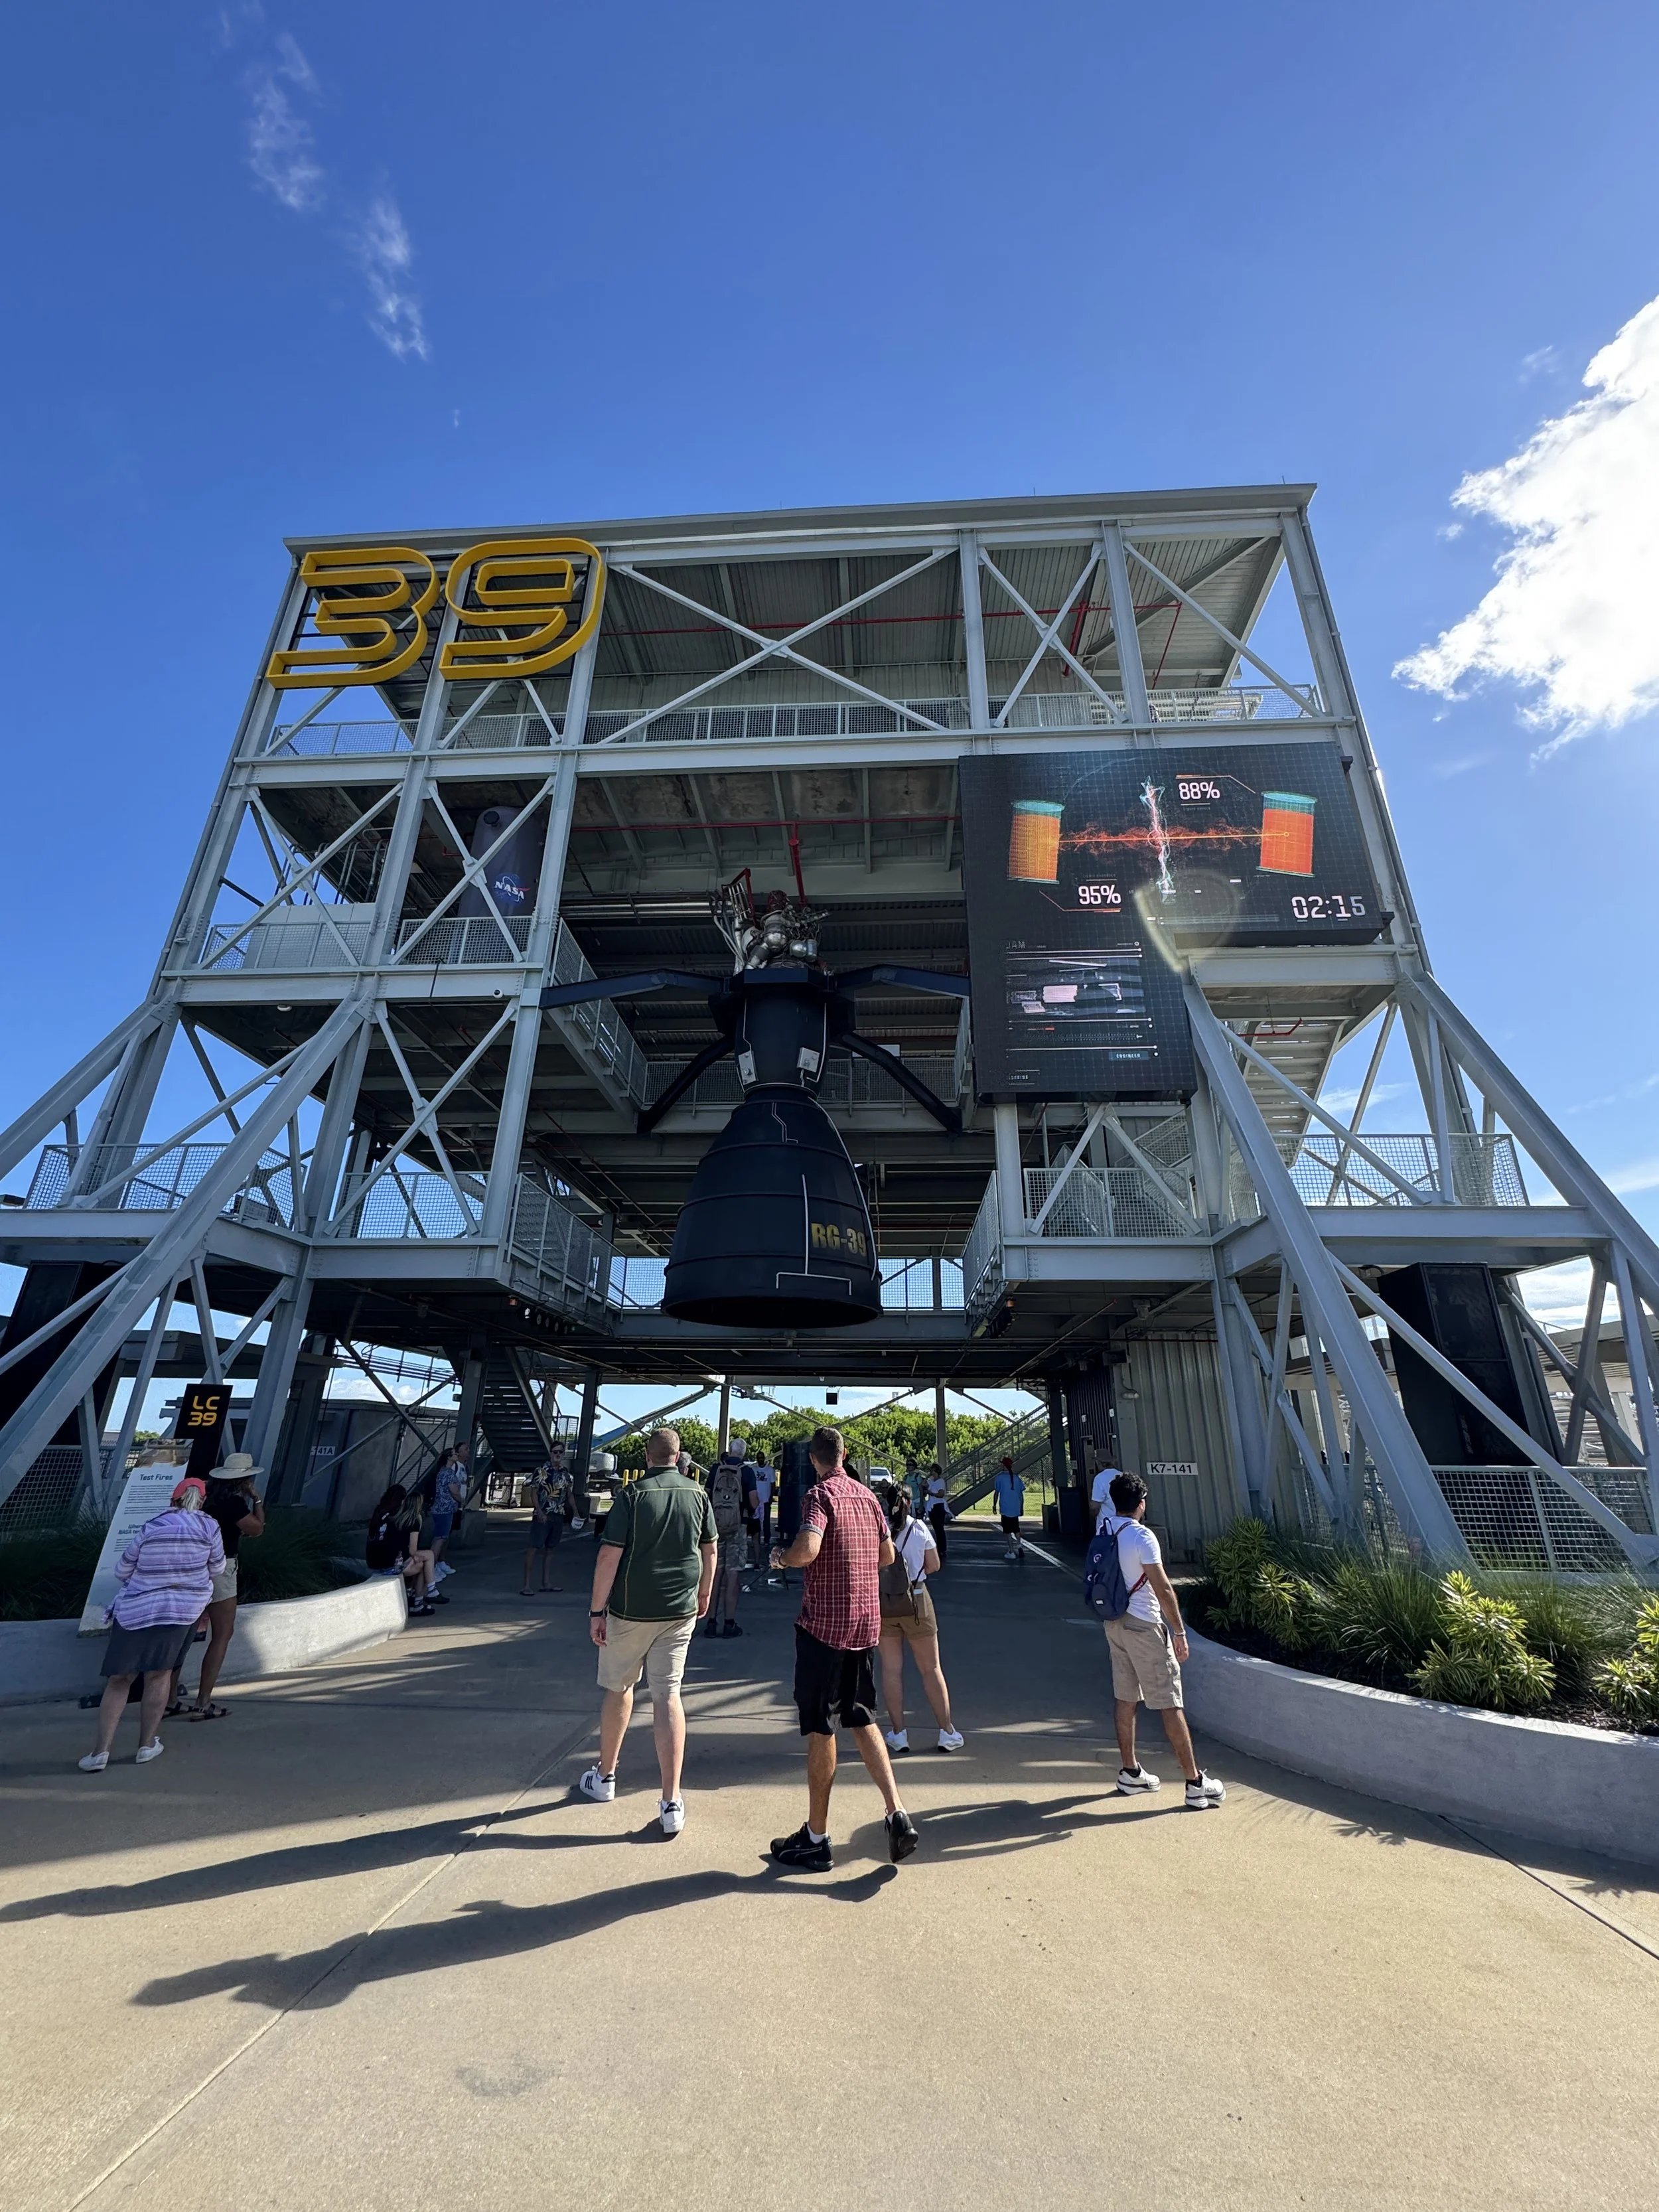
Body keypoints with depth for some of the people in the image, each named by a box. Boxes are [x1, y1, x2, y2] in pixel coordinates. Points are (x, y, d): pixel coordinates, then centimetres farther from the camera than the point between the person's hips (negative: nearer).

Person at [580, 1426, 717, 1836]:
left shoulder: (631, 1495, -13)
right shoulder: (698, 1494, -2)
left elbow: (610, 1555, -15)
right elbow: (710, 1549, 8)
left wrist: (596, 1610, -6)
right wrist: (704, 1592, 23)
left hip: (629, 1610, -2)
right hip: (680, 1611, 2)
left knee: (618, 1689, 18)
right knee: (668, 1695, 7)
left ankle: (605, 1778, 36)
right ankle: (671, 1805, 5)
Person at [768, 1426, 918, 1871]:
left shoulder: (821, 1494, -15)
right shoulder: (867, 1495, 7)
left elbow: (808, 1549, -30)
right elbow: (888, 1556, 15)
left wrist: (781, 1558, -10)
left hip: (825, 1623, -7)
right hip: (866, 1623, 7)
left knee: (820, 1728, 6)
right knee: (862, 1720, 20)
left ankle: (816, 1840, 17)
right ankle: (897, 1814, 12)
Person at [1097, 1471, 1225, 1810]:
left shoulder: (1105, 1529, 1)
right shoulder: (1142, 1536, -21)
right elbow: (1163, 1589, -19)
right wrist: (1179, 1632, -12)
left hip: (1115, 1623, 7)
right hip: (1144, 1627, -7)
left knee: (1125, 1698, 16)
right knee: (1169, 1704, 2)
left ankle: (1129, 1772, 25)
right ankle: (1195, 1783, 10)